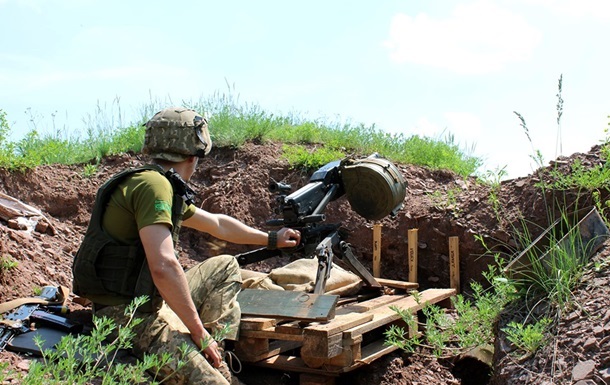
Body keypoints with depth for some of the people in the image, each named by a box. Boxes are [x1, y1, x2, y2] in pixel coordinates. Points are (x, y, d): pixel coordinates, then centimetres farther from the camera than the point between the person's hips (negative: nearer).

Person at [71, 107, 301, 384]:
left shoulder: (166, 187, 12)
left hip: (151, 302, 10)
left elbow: (218, 224, 26)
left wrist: (272, 239, 37)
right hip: (127, 317, -10)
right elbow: (163, 267, -29)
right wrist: (199, 332, -19)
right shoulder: (153, 184, -19)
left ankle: (216, 362, 10)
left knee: (225, 268, 20)